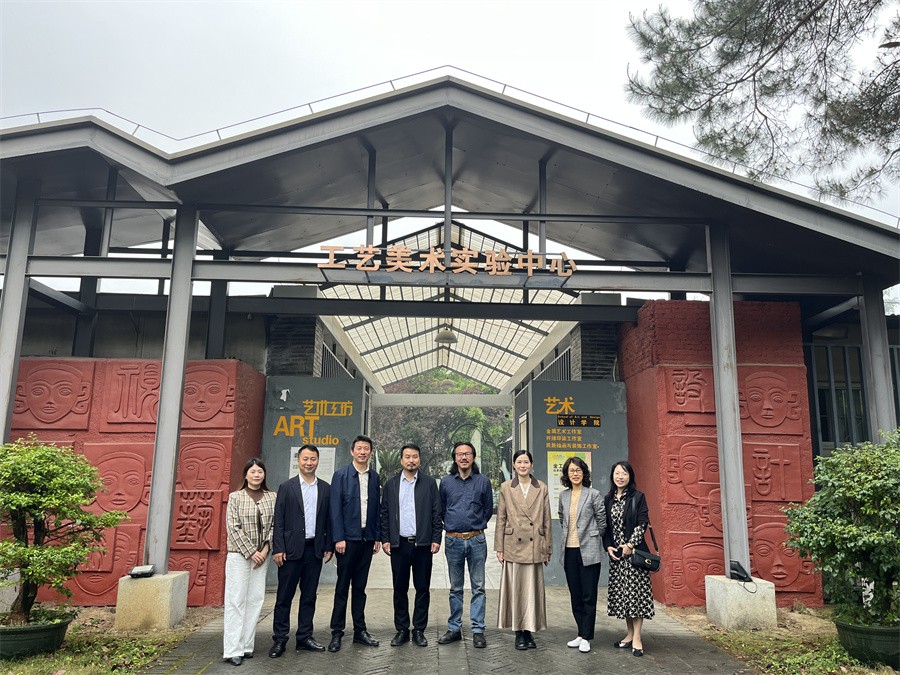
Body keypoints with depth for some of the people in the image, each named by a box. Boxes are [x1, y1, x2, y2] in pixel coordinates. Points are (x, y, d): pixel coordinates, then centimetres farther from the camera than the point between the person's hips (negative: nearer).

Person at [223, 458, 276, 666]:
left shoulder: (271, 497, 5)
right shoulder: (235, 497, -2)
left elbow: (274, 525, 5)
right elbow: (233, 528, -7)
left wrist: (265, 549, -7)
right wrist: (251, 552, -11)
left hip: (261, 555, 3)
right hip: (239, 555, -3)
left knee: (256, 599, 4)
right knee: (236, 600, -2)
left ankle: (247, 645, 14)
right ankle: (233, 650, 3)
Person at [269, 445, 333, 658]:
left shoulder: (326, 489, 7)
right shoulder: (286, 487, 0)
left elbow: (329, 521, 9)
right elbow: (278, 520, -2)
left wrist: (329, 547, 3)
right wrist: (278, 548, -9)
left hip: (315, 550, 3)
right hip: (291, 550, -3)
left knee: (309, 596, 10)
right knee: (284, 597, 3)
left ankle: (304, 637, 20)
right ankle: (280, 639, 12)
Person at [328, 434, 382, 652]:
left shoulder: (374, 477, 8)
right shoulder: (341, 475, -4)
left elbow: (377, 508, 10)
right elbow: (335, 508, -7)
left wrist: (378, 536, 6)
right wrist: (338, 538, -12)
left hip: (367, 539, 4)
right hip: (348, 539, -4)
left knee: (360, 586, 12)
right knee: (342, 586, 3)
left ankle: (360, 631, 20)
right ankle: (337, 633, 12)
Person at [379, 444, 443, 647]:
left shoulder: (429, 483, 3)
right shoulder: (391, 485, 7)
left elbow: (436, 512, 2)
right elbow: (384, 513, 7)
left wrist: (436, 539, -4)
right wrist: (385, 539, 0)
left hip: (423, 544, -1)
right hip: (399, 544, 1)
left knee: (422, 588, 5)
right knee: (400, 589, 7)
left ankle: (419, 630, 17)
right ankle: (401, 630, 18)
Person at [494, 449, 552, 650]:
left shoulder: (542, 488, 5)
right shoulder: (506, 488, 3)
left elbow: (547, 520, 7)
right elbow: (501, 519, 3)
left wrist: (548, 548, 6)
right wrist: (499, 548, 0)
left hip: (534, 546, 1)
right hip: (513, 545, -1)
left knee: (532, 589, 5)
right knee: (515, 589, 4)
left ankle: (529, 630, 17)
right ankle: (519, 632, 15)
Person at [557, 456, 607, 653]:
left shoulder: (593, 495, -6)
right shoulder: (563, 495, 8)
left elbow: (602, 521, -1)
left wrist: (591, 538, 6)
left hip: (588, 551, -5)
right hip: (569, 550, 5)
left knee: (589, 596, -1)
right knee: (575, 595, 11)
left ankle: (586, 637, 7)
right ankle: (581, 634, 22)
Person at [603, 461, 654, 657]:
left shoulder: (638, 497, -2)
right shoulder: (608, 499, 10)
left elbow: (642, 524, -7)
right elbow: (605, 526, 11)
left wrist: (630, 545, -14)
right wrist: (608, 546, -2)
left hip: (633, 551, -5)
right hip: (615, 553, 5)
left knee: (635, 592, -6)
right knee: (620, 594, 8)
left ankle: (637, 638, -2)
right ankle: (630, 634, 18)